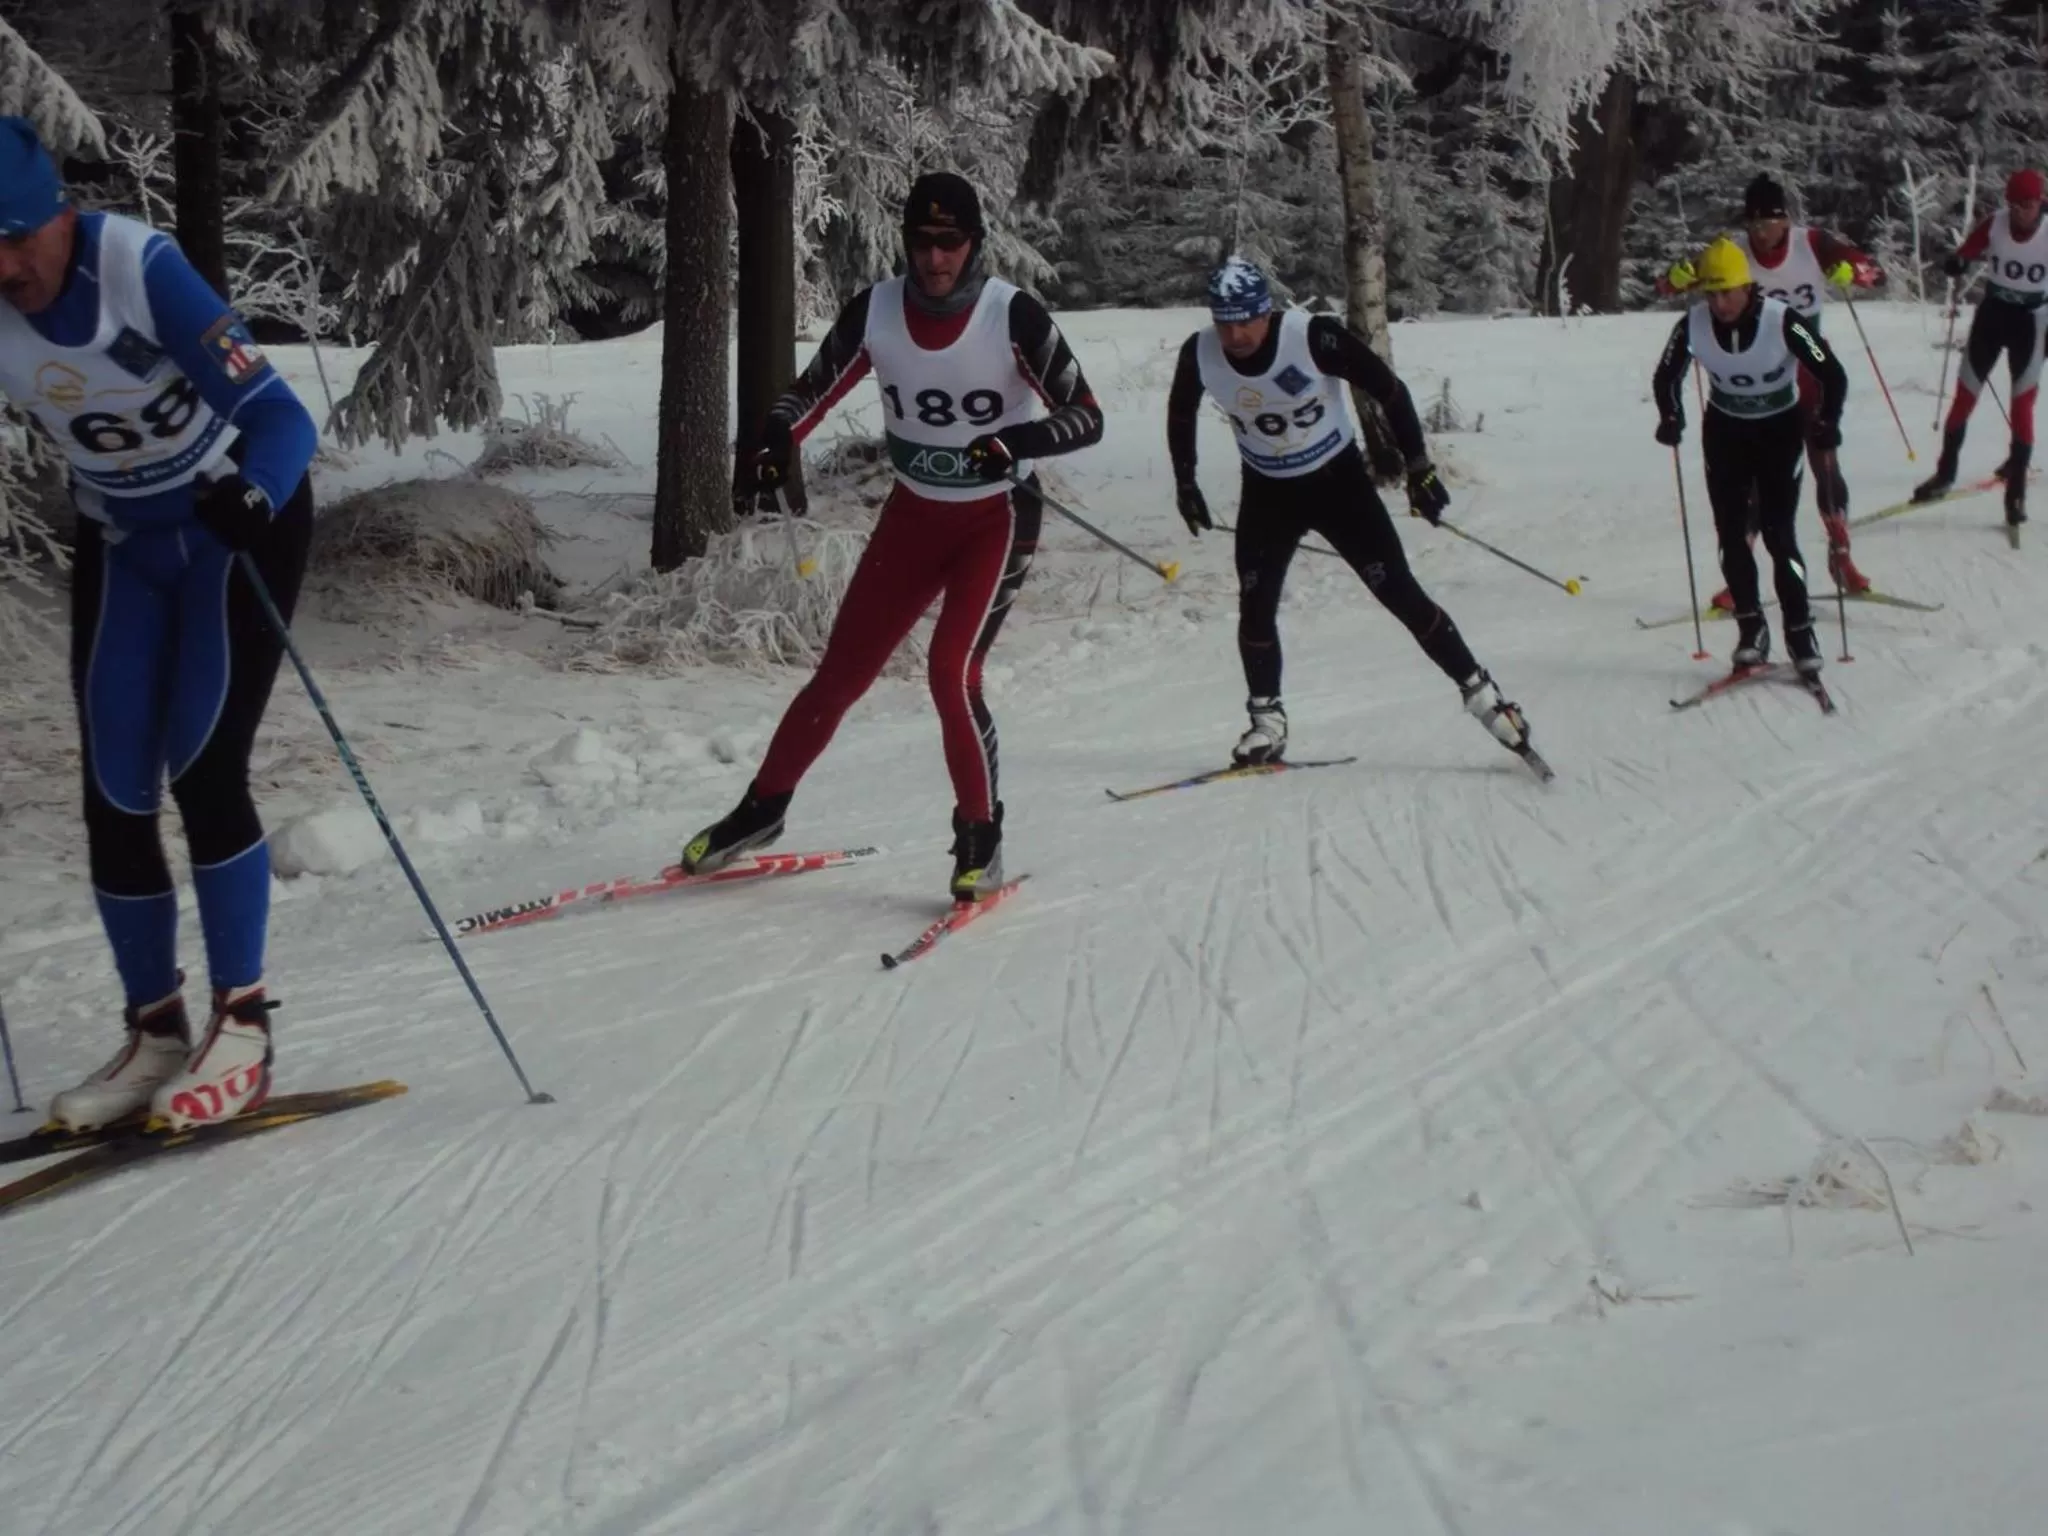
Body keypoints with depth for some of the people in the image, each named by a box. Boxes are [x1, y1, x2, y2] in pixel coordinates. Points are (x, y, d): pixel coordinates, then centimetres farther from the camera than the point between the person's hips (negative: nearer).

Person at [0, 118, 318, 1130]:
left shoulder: (138, 267, -28)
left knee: (202, 771, -15)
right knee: (113, 797, 0)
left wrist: (251, 495, -52)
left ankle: (241, 1026, -1)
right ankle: (155, 1035, 14)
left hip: (242, 523, -5)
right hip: (122, 544, 5)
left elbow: (280, 417, -32)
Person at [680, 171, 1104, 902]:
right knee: (840, 673, 6)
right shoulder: (875, 311, -11)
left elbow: (1086, 417, -17)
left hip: (997, 518, -3)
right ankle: (762, 809, 25)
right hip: (913, 514, 4)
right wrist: (777, 440, -25)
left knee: (952, 672, -19)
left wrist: (1019, 441, -37)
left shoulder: (1014, 315, -20)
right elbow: (811, 390, -3)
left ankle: (981, 837, -1)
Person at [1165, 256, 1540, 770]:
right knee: (1255, 607, -5)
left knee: (1401, 594, -6)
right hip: (1267, 493, 3)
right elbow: (1181, 413, 6)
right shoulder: (1200, 355, -17)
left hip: (1339, 481, -3)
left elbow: (1389, 390, -18)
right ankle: (1267, 722, 12)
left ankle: (1480, 691, 6)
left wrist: (1419, 467, -17)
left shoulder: (1314, 337, -28)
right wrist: (1184, 482, 8)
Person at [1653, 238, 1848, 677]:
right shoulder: (1693, 325, -19)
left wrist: (1827, 424, -32)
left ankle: (1800, 630, 1)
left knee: (1778, 533, -10)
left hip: (1781, 428, -3)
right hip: (1725, 430, 3)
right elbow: (1667, 377, -3)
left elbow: (1833, 375, -20)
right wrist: (1671, 418, -20)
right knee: (1731, 533, 0)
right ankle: (1751, 625, 13)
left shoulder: (1782, 321, -27)